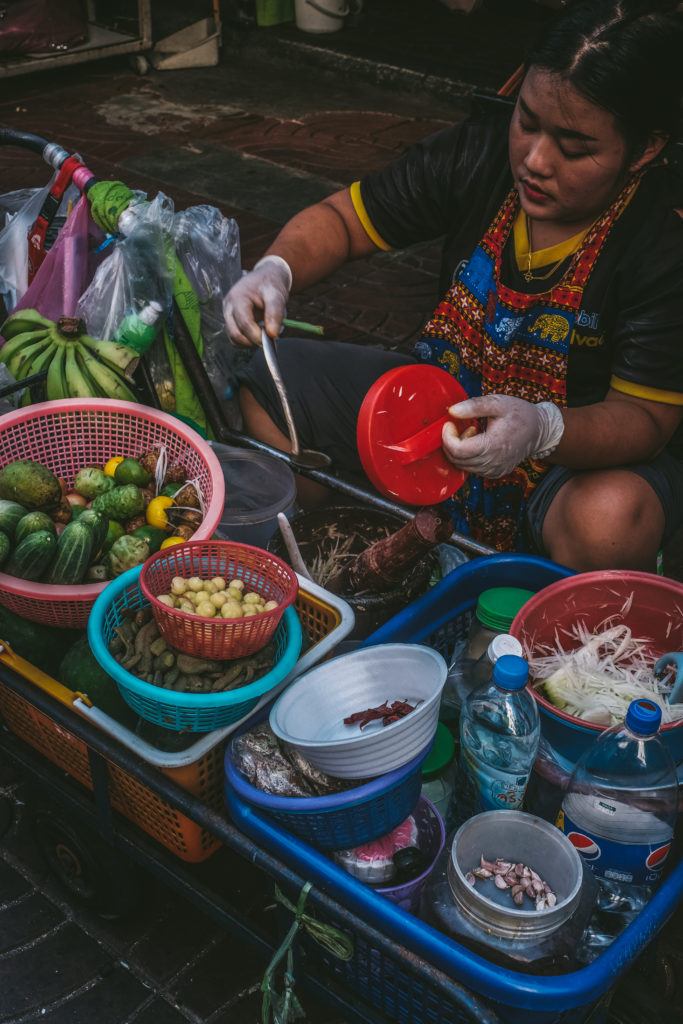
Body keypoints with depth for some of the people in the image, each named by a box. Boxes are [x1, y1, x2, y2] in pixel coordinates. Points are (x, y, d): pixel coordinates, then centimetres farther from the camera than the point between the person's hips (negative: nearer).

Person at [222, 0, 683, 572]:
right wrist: (276, 271, -24)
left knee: (610, 520, -41)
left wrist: (542, 430, -45)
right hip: (449, 402, 5)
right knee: (267, 380, -8)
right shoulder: (480, 155, -10)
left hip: (587, 450, -4)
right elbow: (343, 218, -1)